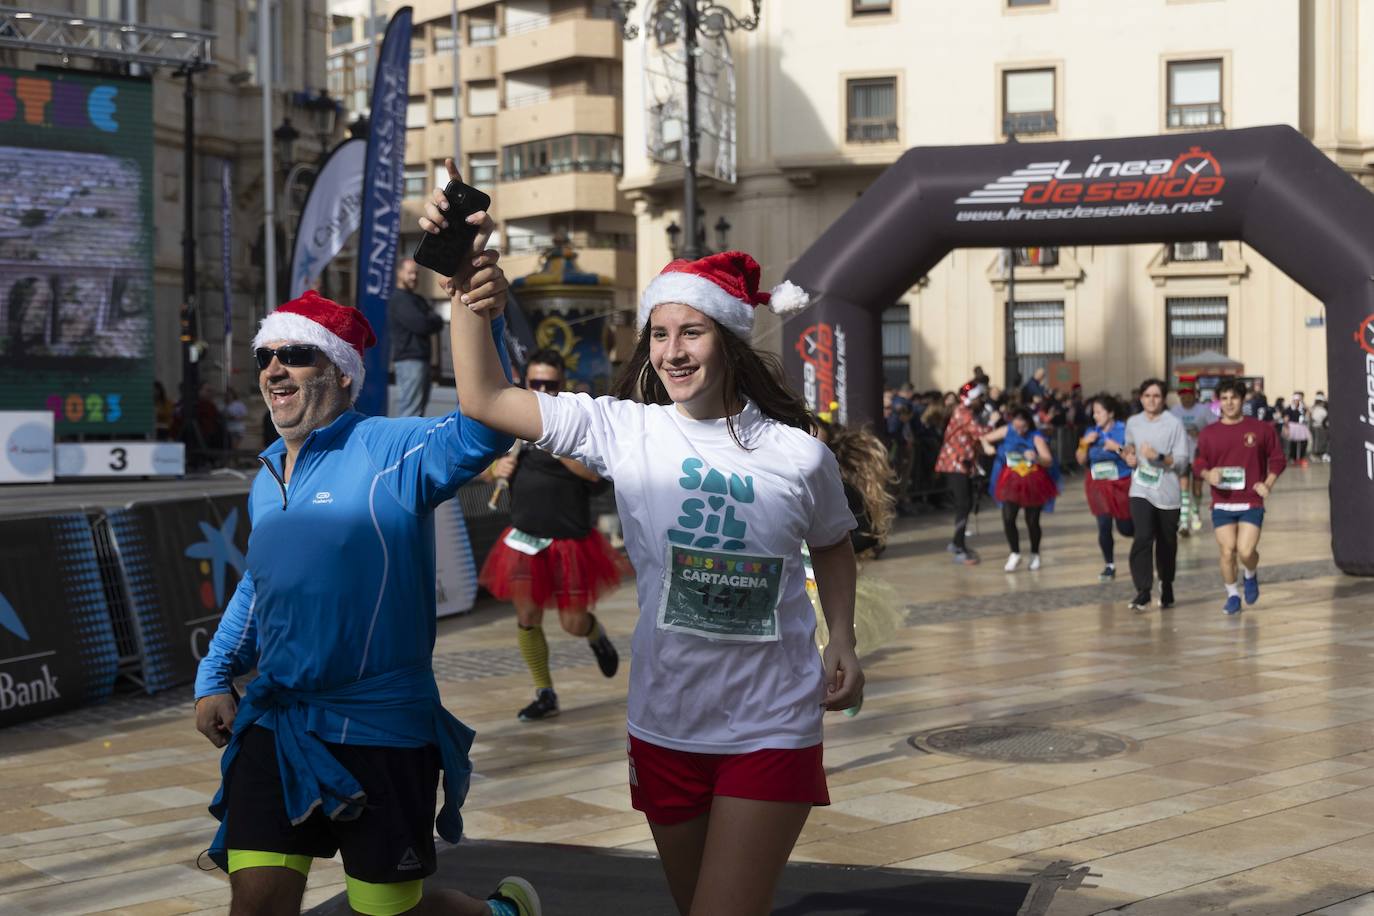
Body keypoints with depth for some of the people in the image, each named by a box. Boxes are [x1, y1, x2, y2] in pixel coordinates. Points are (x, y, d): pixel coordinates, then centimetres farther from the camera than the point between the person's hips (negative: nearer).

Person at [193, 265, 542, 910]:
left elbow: (478, 430, -32)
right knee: (257, 900, -1)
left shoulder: (390, 451, -12)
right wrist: (214, 677, 19)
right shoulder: (267, 477, 10)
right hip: (274, 729, 6)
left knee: (387, 905, 7)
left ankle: (504, 909, 38)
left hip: (381, 734, -6)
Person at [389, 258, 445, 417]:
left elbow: (438, 323, 15)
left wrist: (431, 320, -5)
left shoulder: (417, 299, 22)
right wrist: (433, 319, -1)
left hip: (420, 359, 10)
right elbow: (421, 325, -19)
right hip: (410, 360, -10)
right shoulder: (399, 299, -9)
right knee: (410, 410, -14)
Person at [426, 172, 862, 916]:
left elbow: (832, 547, 13)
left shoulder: (798, 455, -7)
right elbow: (483, 399, -13)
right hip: (665, 728, 2)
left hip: (771, 733, -2)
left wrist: (841, 642, 0)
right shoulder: (622, 430, -7)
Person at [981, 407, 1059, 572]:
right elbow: (985, 438, 6)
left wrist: (1036, 458, -41)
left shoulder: (1036, 437, -13)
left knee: (1032, 521, 5)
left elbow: (1049, 461, -20)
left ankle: (1035, 555, 29)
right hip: (1011, 482, 2)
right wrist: (987, 447, -17)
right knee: (1008, 519, -10)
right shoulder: (1007, 431, -4)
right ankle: (1015, 554, 9)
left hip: (1033, 483, -2)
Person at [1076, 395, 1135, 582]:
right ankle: (1109, 565, 9)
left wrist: (1118, 448, -23)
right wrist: (1084, 443, -7)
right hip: (1099, 486, 3)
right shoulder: (1092, 433, 5)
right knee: (1104, 527, -5)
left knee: (1126, 529, 6)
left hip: (1121, 485, -3)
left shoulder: (1123, 430, -10)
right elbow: (1081, 461, 8)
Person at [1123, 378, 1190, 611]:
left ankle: (1166, 587, 32)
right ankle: (1142, 592, -18)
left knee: (1167, 544, 10)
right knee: (1142, 538, -16)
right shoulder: (1133, 423, 6)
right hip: (1141, 490, 1)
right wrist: (1129, 456, 4)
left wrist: (1159, 457, -25)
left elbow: (1181, 460, -9)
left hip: (1167, 493, -1)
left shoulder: (1174, 424, -6)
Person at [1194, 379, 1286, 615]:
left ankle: (1251, 576, 21)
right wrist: (1208, 475, -14)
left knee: (1246, 551, -14)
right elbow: (1199, 463, 9)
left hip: (1252, 503, -2)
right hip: (1222, 504, 2)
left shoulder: (1261, 429, 2)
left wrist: (1268, 484, -4)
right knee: (1227, 552, -4)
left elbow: (1277, 458, 10)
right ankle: (1232, 595, 18)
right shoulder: (1209, 433, 4)